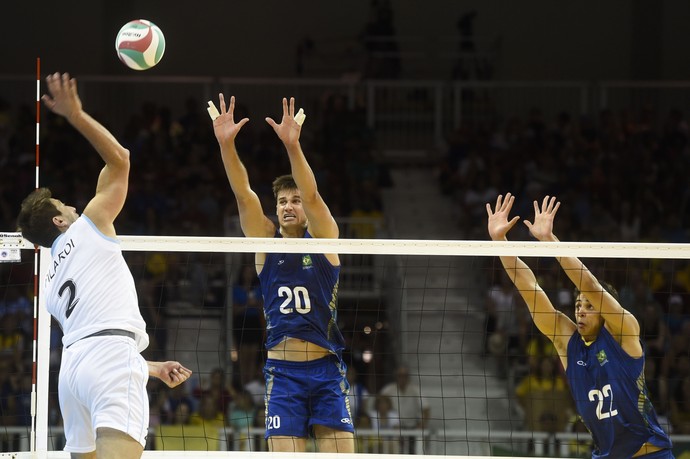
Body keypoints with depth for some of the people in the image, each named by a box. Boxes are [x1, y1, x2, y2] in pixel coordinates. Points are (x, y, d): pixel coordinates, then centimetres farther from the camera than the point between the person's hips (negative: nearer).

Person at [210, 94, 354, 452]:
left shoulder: (323, 237, 2)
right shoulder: (265, 240, 6)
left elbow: (312, 195, -16)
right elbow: (244, 195, -8)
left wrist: (293, 145, -33)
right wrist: (226, 145, -25)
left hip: (325, 369, -1)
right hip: (282, 372, 1)